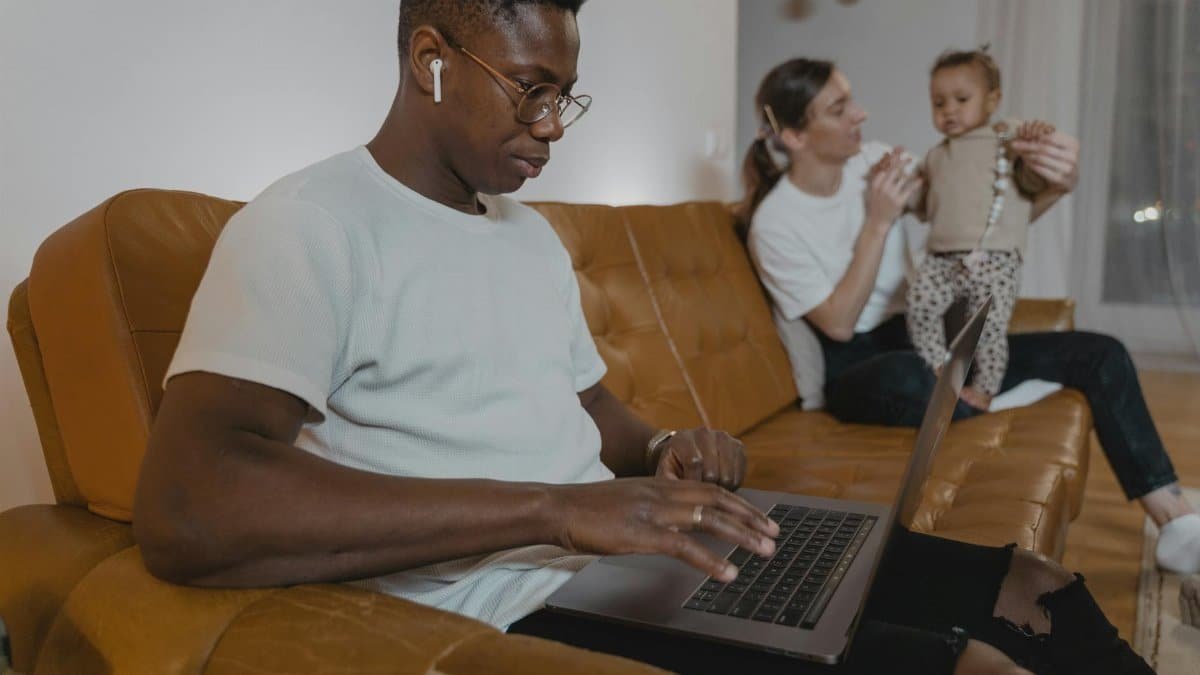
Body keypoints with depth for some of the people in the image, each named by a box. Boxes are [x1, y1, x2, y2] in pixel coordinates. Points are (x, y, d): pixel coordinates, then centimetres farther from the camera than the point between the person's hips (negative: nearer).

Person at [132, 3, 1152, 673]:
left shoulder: (531, 234, 16)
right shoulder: (309, 228, -11)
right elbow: (184, 514, -25)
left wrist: (662, 455, -2)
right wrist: (554, 506, -30)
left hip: (638, 553, 8)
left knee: (1028, 587, 3)